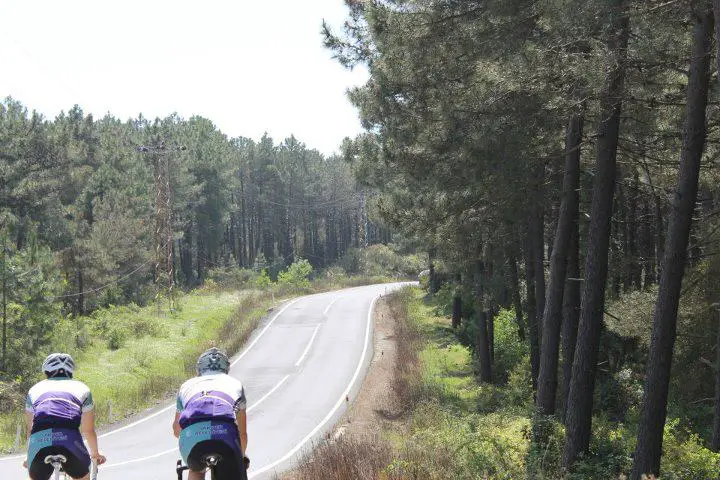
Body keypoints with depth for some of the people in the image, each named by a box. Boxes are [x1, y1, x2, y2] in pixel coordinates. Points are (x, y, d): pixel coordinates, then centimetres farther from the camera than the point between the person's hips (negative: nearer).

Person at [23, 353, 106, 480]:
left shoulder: (36, 389, 30)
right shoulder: (81, 388, 27)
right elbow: (89, 430, 31)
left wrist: (30, 458, 46)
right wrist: (95, 454, 48)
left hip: (39, 442, 1)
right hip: (70, 440, -1)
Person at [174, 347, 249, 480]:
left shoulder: (187, 385, 36)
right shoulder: (235, 383, 34)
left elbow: (176, 431, 49)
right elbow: (242, 433, 44)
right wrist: (242, 458, 63)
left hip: (191, 438, 2)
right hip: (225, 436, -2)